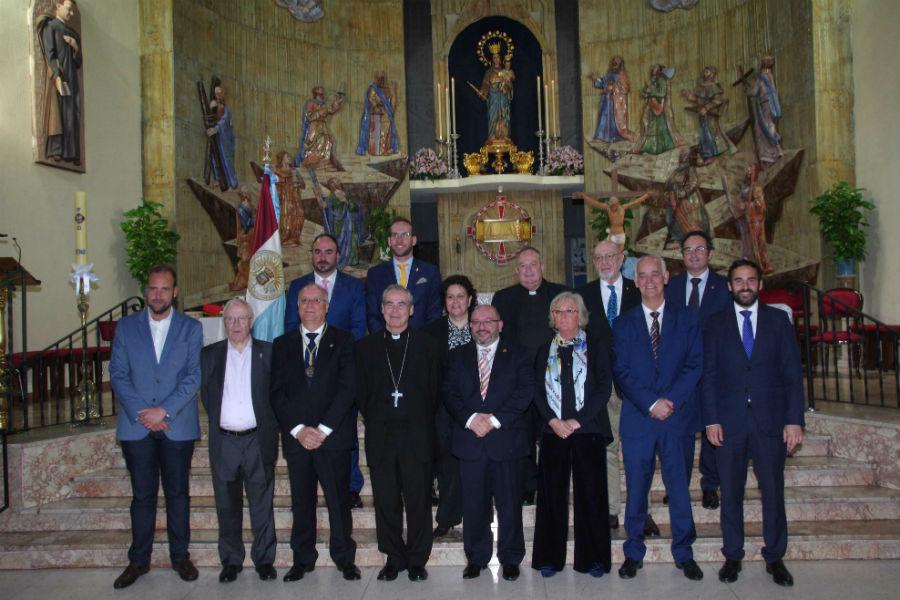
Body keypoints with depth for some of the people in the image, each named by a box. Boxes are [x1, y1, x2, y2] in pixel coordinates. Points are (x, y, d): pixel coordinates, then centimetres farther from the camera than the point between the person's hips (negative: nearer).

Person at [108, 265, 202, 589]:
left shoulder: (191, 328, 2)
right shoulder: (126, 326, 6)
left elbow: (194, 376, -5)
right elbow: (117, 375, 1)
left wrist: (164, 410, -14)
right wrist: (142, 414, -10)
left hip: (177, 425, -1)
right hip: (136, 426, 1)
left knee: (178, 493, 9)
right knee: (142, 495, 9)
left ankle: (180, 556, 22)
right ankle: (139, 560, 22)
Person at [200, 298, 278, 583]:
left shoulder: (268, 352, 3)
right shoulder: (210, 354, 8)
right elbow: (206, 394, 8)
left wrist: (270, 426, -2)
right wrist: (218, 420, 0)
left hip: (258, 440, -1)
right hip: (224, 442, 2)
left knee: (262, 504, 6)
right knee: (227, 506, 10)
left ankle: (264, 559, 18)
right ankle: (231, 560, 23)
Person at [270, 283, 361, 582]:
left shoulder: (342, 341, 4)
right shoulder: (282, 344, 11)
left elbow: (348, 387, -5)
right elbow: (277, 392, 4)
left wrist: (323, 429, -11)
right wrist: (298, 429, -8)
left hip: (333, 435, -2)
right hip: (296, 437, 2)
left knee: (339, 501, 3)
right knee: (301, 503, 9)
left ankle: (344, 558, 18)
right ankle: (302, 559, 24)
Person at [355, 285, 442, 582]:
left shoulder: (427, 344, 5)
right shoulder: (365, 346, 8)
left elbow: (435, 390, 4)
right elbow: (360, 391, 9)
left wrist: (424, 422, 0)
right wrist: (374, 420, 3)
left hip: (417, 435, -1)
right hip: (380, 436, 2)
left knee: (419, 501, 5)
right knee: (386, 502, 9)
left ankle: (417, 560, 19)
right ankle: (394, 559, 23)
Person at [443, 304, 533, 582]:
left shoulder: (517, 354, 7)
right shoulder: (458, 356, 13)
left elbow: (525, 391, -4)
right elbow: (450, 393, 4)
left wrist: (495, 419, -13)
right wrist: (470, 419, -13)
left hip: (506, 439, -1)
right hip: (469, 441, 2)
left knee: (510, 504, 4)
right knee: (474, 504, 7)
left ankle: (511, 558, 20)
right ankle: (476, 557, 22)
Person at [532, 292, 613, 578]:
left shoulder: (597, 347, 5)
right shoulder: (545, 351, 14)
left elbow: (604, 388, -4)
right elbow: (538, 391, 8)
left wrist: (576, 421, -11)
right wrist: (553, 421, -9)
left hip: (588, 430, -2)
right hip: (553, 431, 2)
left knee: (591, 494, 0)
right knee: (552, 494, 4)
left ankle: (594, 558, 13)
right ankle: (550, 557, 15)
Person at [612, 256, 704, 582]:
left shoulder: (687, 320, 7)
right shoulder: (623, 324, 7)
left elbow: (695, 365, -1)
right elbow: (621, 371, -1)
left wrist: (671, 400, -13)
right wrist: (651, 403, -12)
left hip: (677, 416, 0)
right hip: (637, 419, 0)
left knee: (679, 486, 6)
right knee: (636, 488, 6)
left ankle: (684, 553, 21)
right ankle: (634, 553, 19)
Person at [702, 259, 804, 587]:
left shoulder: (778, 320, 6)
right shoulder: (715, 323, 5)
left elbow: (793, 373, 3)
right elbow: (708, 374, 3)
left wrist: (794, 420, -4)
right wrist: (711, 419, -5)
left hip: (770, 420, 0)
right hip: (729, 421, 0)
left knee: (773, 491, 6)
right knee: (730, 493, 7)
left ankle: (774, 557, 22)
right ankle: (733, 556, 20)